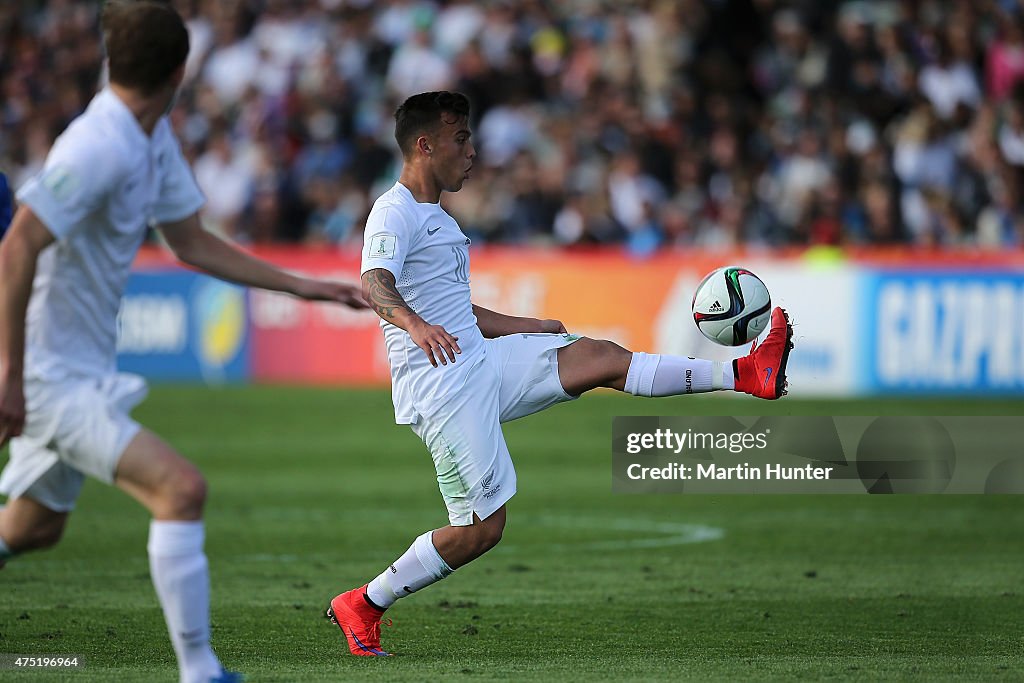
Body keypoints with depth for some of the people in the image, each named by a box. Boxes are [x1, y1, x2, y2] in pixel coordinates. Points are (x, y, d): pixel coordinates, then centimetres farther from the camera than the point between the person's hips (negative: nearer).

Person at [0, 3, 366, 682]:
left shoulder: (153, 138, 7)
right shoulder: (100, 147, -23)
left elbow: (192, 243, 18)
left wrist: (305, 287, 14)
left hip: (83, 371, 10)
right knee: (181, 488, -20)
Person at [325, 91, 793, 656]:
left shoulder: (436, 218, 21)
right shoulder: (394, 213, -11)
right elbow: (374, 284, -31)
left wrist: (532, 328, 38)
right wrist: (414, 325, -50)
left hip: (482, 365, 9)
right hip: (441, 383, -9)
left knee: (600, 358, -2)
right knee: (481, 527, -8)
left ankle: (744, 374, -3)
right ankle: (363, 605, 3)